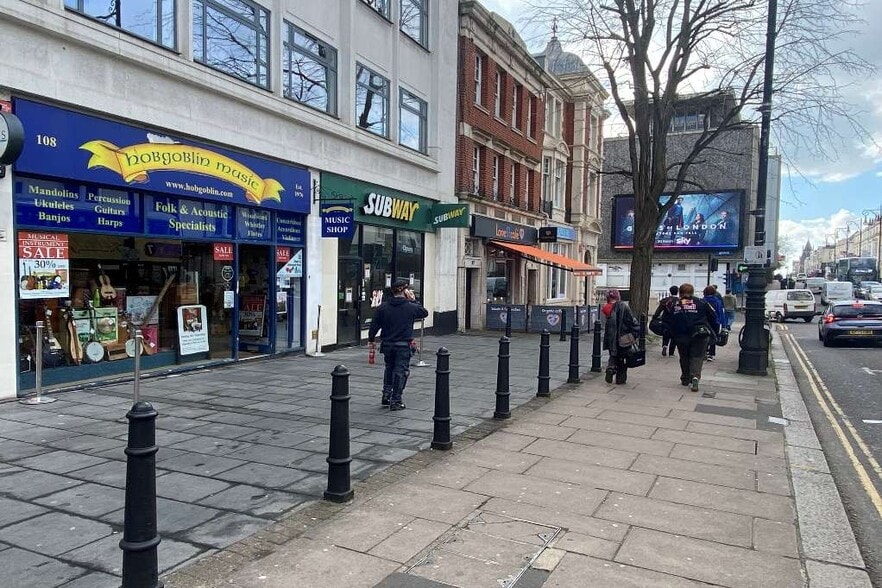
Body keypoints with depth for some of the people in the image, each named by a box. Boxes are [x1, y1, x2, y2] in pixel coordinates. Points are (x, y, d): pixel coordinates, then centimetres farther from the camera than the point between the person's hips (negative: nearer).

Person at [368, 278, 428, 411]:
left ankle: (386, 396, 22)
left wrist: (371, 339, 17)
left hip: (387, 345, 4)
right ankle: (396, 401, 6)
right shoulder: (410, 307, -9)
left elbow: (375, 325, 3)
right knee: (401, 371, 4)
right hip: (403, 346, -4)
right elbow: (425, 313, 7)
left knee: (389, 369, 23)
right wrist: (414, 300, 8)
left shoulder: (383, 307, -1)